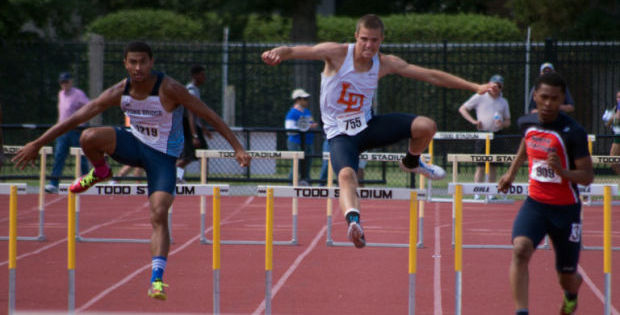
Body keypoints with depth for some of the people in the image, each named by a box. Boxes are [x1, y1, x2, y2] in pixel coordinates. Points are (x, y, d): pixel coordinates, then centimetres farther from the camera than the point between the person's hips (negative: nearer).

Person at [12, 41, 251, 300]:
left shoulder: (169, 89, -23)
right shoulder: (119, 92, -11)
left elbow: (210, 116, -18)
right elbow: (76, 118, -7)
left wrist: (237, 148, -22)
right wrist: (37, 143, -7)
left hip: (163, 156, -3)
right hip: (135, 144, 3)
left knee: (159, 215, -19)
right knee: (89, 137, -25)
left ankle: (157, 279, -16)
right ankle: (100, 173, 7)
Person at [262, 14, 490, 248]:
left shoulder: (386, 64, -5)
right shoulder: (337, 53, -16)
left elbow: (431, 76, -1)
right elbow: (295, 51, -27)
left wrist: (475, 87, -3)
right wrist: (278, 53, -51)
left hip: (367, 125, 4)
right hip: (340, 134, -4)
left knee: (426, 126, -10)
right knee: (346, 175, -35)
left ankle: (411, 162, 21)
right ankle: (353, 221, -54)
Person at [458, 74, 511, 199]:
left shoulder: (503, 102, 15)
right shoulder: (479, 97, 4)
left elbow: (508, 122, 20)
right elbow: (462, 109, 4)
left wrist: (502, 124, -5)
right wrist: (473, 121, -8)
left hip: (496, 136, 4)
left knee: (493, 166, 4)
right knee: (480, 166, -7)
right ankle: (477, 194, -7)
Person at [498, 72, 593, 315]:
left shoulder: (573, 132, -17)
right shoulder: (526, 123, -1)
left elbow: (588, 177, -16)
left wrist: (562, 172, -33)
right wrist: (511, 173, 24)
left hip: (566, 208, -3)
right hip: (535, 203, 3)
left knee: (567, 278, 11)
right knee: (520, 249, -28)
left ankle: (572, 290, 50)